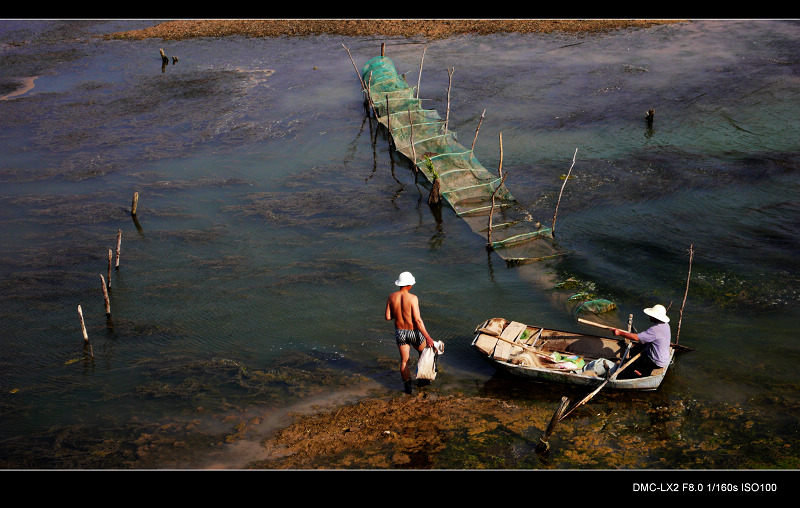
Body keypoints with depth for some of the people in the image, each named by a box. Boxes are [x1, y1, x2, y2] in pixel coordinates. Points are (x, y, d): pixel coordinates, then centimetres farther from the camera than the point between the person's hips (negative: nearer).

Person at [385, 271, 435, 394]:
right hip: (414, 333, -3)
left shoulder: (392, 297, -8)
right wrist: (428, 337, -22)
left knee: (404, 360, 13)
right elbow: (418, 320, -25)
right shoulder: (412, 298, -21)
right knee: (424, 352, 25)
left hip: (399, 332, 3)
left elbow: (388, 317, -3)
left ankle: (407, 386, 14)